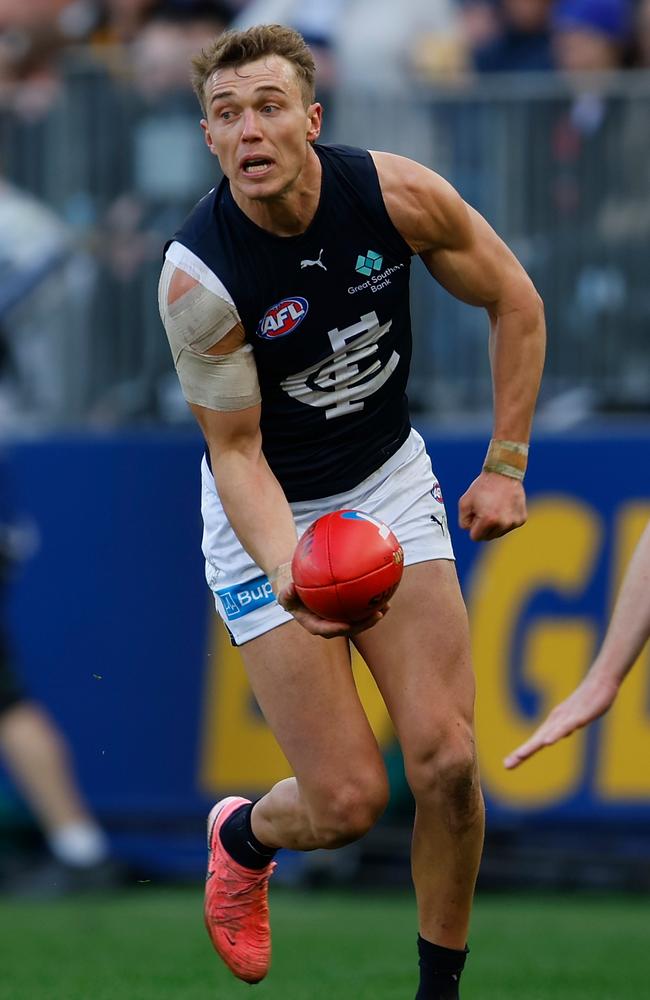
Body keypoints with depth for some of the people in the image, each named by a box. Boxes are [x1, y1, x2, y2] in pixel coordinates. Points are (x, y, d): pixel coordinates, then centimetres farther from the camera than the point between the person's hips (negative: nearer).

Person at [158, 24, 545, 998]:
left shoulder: (396, 194, -18)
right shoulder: (198, 277, -26)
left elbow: (515, 302, -1)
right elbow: (236, 451, -18)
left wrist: (506, 466, -2)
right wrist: (289, 574, -35)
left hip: (391, 482, 3)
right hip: (269, 517, -3)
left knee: (447, 761, -10)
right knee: (348, 799, -7)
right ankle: (242, 837, 29)